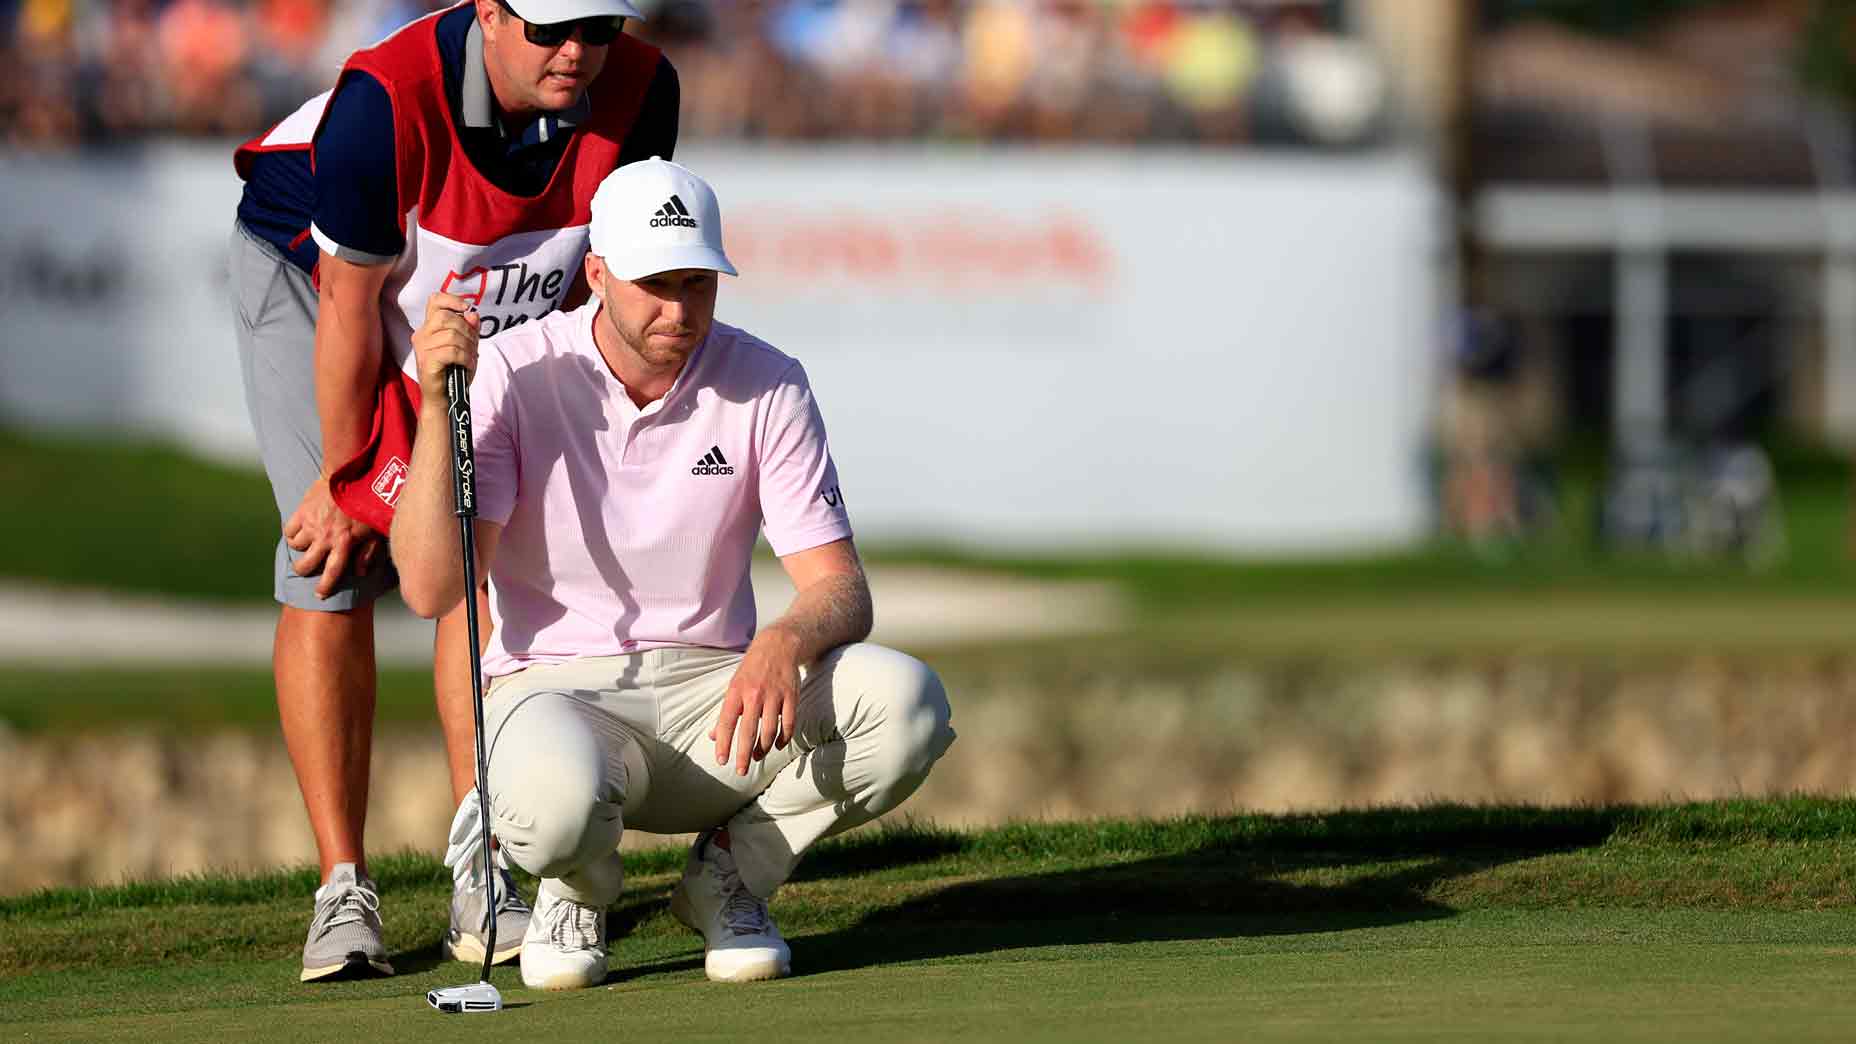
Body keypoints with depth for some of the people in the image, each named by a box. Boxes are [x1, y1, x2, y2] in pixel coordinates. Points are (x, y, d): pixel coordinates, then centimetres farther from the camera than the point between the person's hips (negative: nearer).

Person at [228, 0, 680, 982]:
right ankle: (343, 893, -12)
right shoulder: (386, 101, -38)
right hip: (307, 267, -4)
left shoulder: (638, 93, -25)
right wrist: (348, 478, -18)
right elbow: (350, 309, -27)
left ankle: (484, 883, -7)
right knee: (330, 567, -13)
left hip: (490, 311, 4)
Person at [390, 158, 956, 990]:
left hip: (713, 696, 3)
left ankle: (730, 870, 0)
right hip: (554, 693, -3)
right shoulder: (509, 375, -8)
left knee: (905, 702, -27)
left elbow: (840, 591, -6)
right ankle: (579, 890, 0)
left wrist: (783, 644, -31)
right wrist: (438, 406, -24)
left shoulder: (765, 384, -2)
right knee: (556, 796, -41)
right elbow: (430, 590, -15)